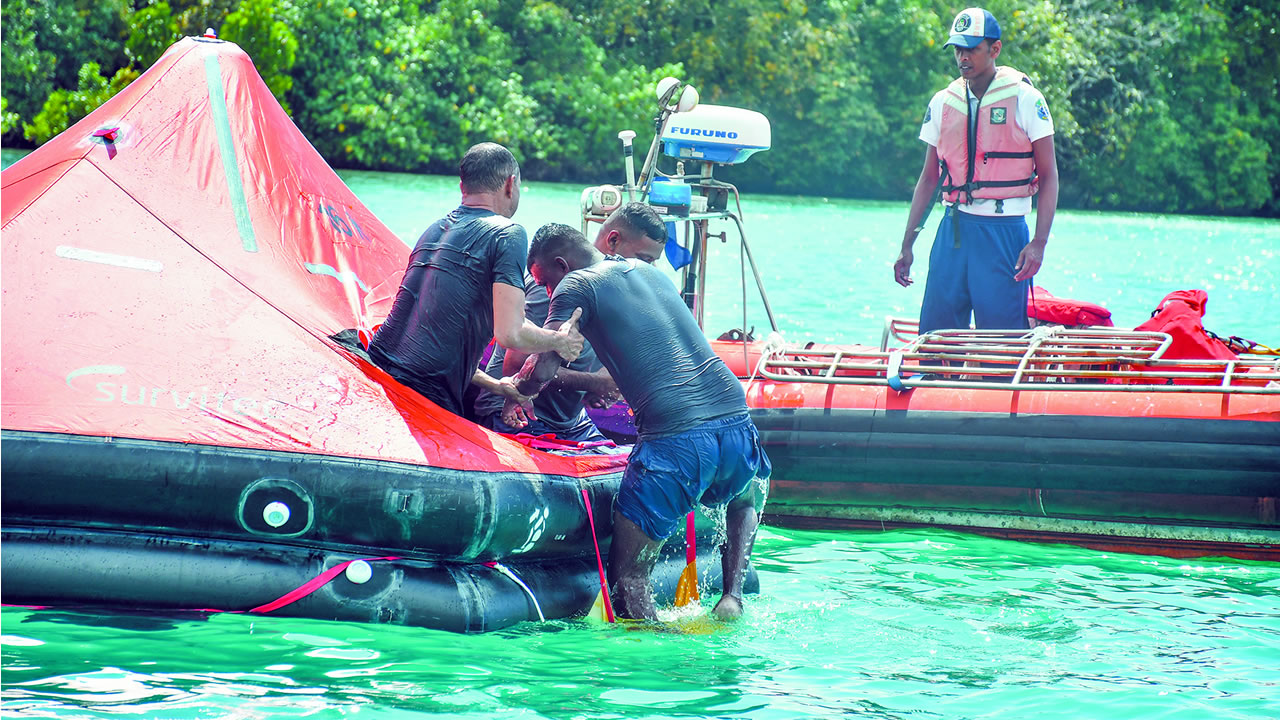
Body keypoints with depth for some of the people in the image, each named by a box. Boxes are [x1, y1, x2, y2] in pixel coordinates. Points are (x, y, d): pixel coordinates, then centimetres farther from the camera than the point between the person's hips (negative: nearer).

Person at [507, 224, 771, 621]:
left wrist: (512, 389, 20)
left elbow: (541, 372, -1)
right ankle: (733, 595, 18)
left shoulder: (576, 285, 7)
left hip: (674, 437, -6)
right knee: (747, 501, 38)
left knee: (627, 577, 3)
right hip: (735, 420, 6)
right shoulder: (651, 272, 28)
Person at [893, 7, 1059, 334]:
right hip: (954, 229, 4)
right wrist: (907, 245, 11)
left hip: (1004, 232, -4)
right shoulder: (943, 102, 9)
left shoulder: (1024, 99, -4)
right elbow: (929, 177, 16)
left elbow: (1048, 176, -4)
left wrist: (1039, 243, -15)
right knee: (934, 333, 2)